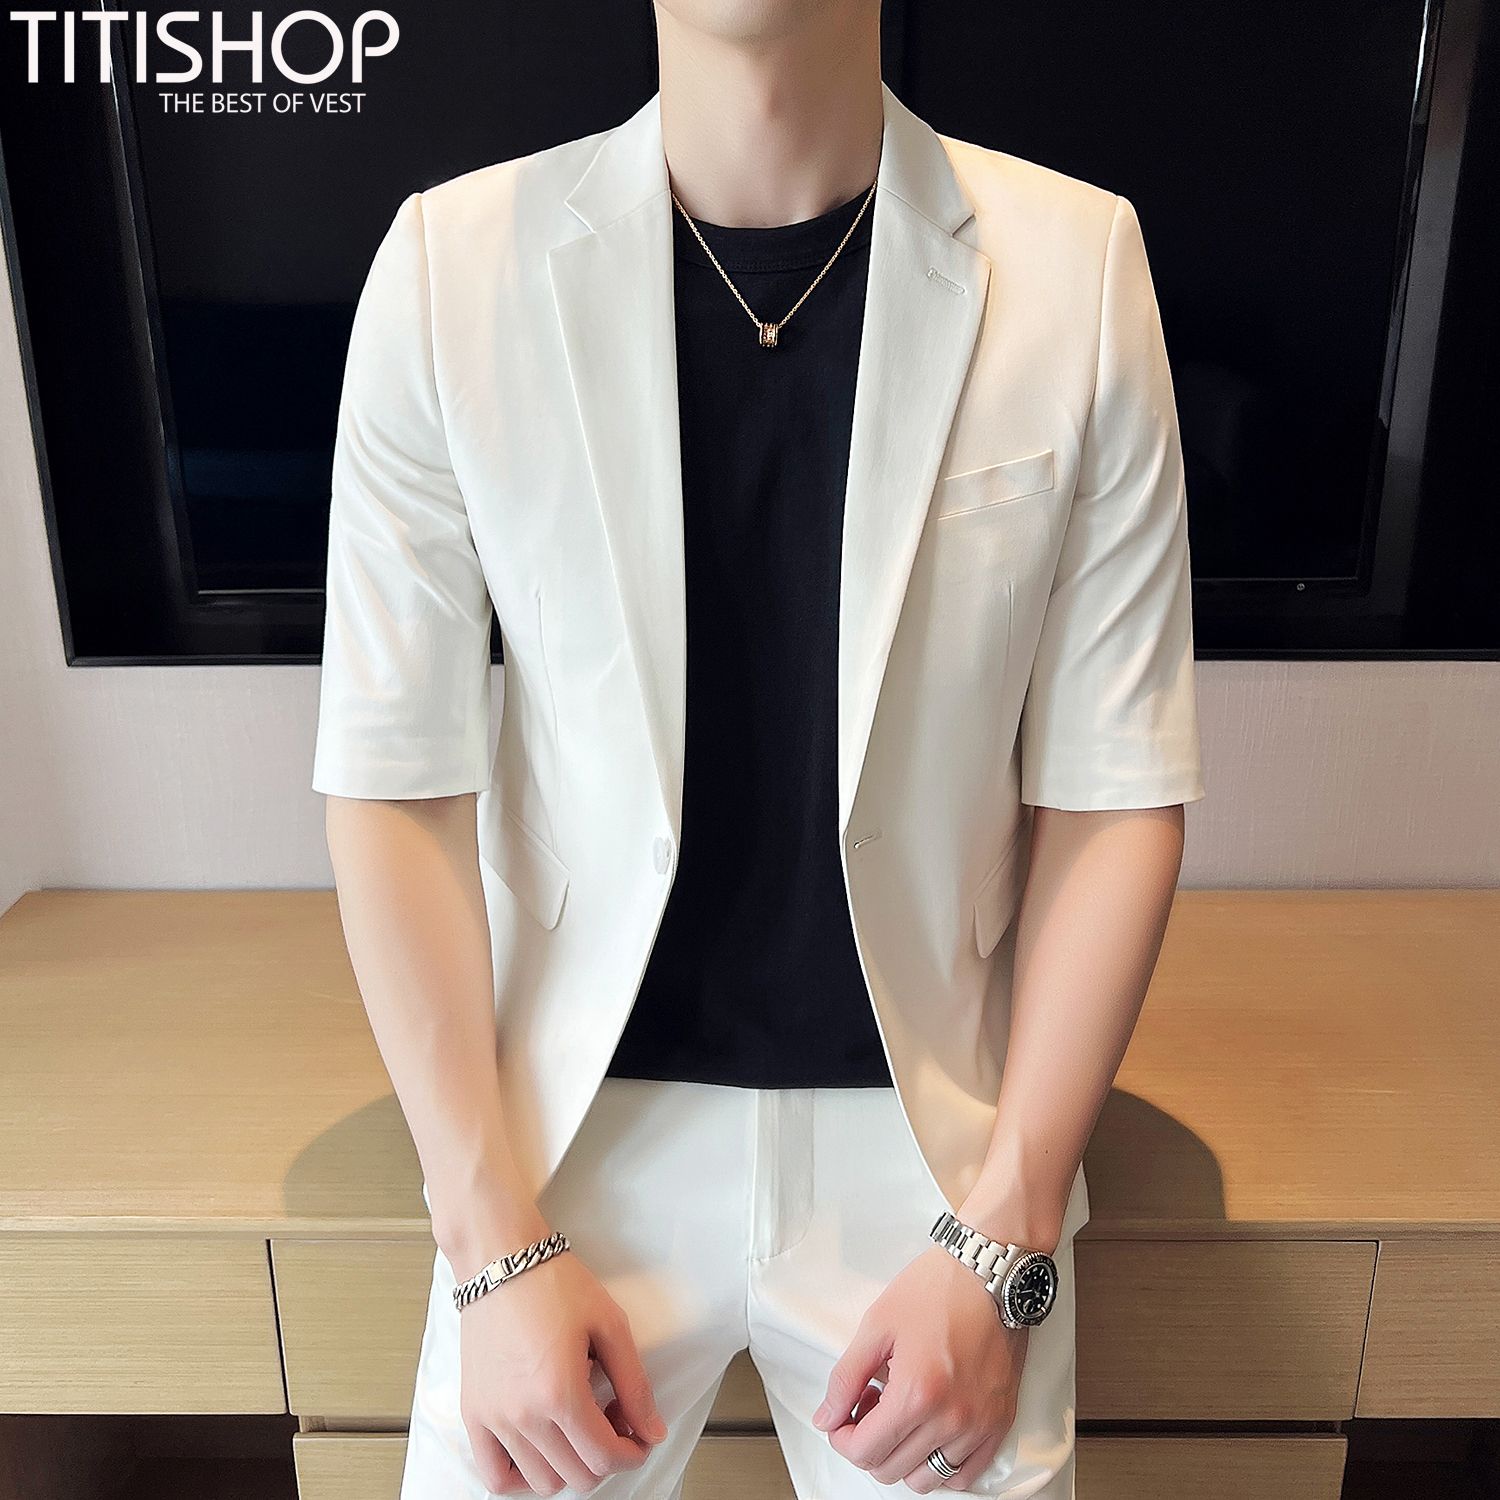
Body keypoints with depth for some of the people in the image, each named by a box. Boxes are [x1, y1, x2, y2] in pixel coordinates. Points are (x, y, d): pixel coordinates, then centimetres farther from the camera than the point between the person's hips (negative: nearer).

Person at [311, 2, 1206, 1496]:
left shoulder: (1076, 264, -7)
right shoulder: (451, 262, -7)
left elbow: (1113, 791, -5)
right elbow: (393, 779, -6)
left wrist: (1001, 1244, -9)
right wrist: (497, 1251, -8)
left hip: (930, 1132, 1)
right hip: (578, 1122, 0)